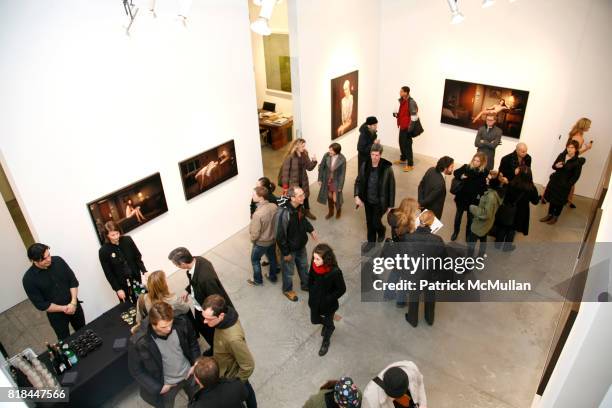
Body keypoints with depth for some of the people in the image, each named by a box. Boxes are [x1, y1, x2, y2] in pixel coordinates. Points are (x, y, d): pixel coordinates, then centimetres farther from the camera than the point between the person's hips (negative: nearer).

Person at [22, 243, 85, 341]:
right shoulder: (29, 279, -21)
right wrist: (64, 308, -19)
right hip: (56, 314, -3)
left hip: (74, 306, 3)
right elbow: (41, 304, -16)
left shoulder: (58, 261, -13)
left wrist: (73, 302, -17)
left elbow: (73, 281, -6)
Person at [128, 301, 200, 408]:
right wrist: (158, 387, -13)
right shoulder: (138, 342, -31)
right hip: (167, 385, -2)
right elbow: (136, 370, -14)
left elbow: (193, 343, -3)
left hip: (189, 374, 3)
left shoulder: (181, 323, -25)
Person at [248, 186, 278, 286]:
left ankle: (258, 281, 38)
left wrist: (252, 239, -4)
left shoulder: (258, 214, -36)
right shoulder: (274, 206, -17)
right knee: (272, 257, 27)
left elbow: (255, 233, -25)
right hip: (273, 238, 6)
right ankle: (273, 277, 47)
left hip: (261, 242, -6)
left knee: (255, 260, 20)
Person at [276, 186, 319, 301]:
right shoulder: (284, 213, -36)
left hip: (301, 245, 7)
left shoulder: (299, 206, -12)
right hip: (290, 248, -7)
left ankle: (306, 284, 54)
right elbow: (280, 235, -28)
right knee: (288, 270, 19)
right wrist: (285, 253, -20)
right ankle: (287, 290, 46)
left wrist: (311, 229, 3)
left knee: (304, 266, 28)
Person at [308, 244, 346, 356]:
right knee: (314, 320, 26)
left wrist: (328, 299, -18)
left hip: (328, 304, -4)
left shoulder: (335, 272, -34)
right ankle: (328, 326, 58)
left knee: (328, 324, 21)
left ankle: (326, 342, 51)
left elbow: (342, 289, -19)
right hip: (315, 301, 5)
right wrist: (311, 294, -1)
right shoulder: (314, 265, -20)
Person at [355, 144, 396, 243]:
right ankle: (371, 241, 38)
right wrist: (357, 196, -11)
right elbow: (358, 181, 2)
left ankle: (382, 231, 39)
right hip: (367, 200, 4)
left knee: (375, 223, 2)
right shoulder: (365, 166, -10)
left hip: (380, 202, -4)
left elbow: (391, 187, -12)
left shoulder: (387, 168, -20)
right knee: (369, 223, 16)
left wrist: (391, 205, -8)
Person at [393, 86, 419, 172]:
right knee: (401, 143, 19)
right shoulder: (402, 101, 7)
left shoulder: (411, 102, -20)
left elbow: (414, 117, -21)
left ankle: (410, 164, 3)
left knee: (407, 145, -5)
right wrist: (397, 114, 4)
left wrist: (410, 128, -22)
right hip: (402, 126, 9)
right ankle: (403, 159, 37)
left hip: (407, 127, -9)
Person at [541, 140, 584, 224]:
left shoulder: (578, 161, -14)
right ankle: (549, 215, 29)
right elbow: (553, 166, 9)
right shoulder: (561, 155, -1)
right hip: (555, 181, 5)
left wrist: (568, 185, -14)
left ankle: (555, 217, 25)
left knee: (559, 201, 8)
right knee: (551, 199, 13)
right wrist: (556, 166, -14)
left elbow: (576, 176, -11)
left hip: (565, 184, -5)